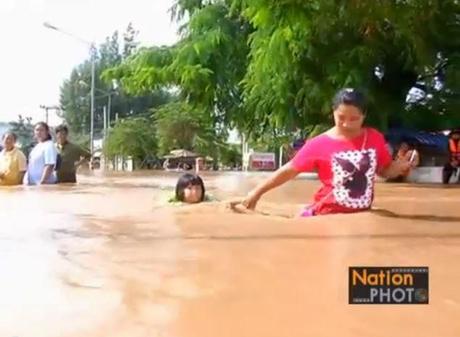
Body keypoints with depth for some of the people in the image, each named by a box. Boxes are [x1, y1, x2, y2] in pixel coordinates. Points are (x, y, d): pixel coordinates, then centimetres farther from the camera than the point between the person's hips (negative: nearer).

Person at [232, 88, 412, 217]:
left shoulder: (374, 138, -1)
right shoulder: (319, 144, -10)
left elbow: (386, 170, 13)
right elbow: (289, 170, -6)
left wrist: (404, 165, -9)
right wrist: (256, 193, -7)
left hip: (361, 216, 3)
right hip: (327, 215, -3)